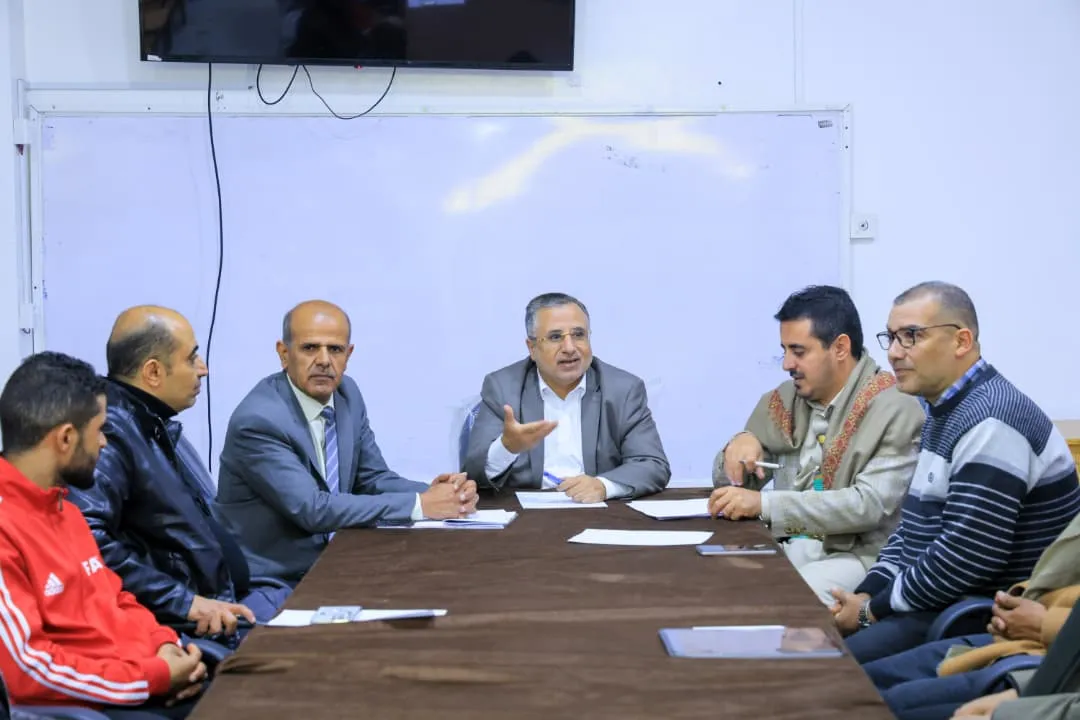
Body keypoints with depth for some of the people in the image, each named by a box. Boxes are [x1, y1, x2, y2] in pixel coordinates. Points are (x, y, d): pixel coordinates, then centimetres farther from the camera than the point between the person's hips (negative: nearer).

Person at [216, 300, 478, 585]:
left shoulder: (347, 394, 3)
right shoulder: (257, 421, -20)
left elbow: (373, 479, 9)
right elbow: (313, 509, -25)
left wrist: (431, 493, -12)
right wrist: (418, 505, -24)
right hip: (269, 583, -7)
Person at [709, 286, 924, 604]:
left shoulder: (896, 410, -8)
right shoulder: (781, 401, 10)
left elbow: (871, 505, -19)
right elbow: (729, 483, 18)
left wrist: (764, 503, -24)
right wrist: (739, 445, -7)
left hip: (857, 555, -5)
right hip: (784, 546, 6)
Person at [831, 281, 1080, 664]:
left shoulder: (989, 422, -20)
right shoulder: (944, 412, 13)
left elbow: (965, 559, -25)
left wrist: (874, 610, -14)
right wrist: (867, 593, 2)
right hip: (940, 600, 10)